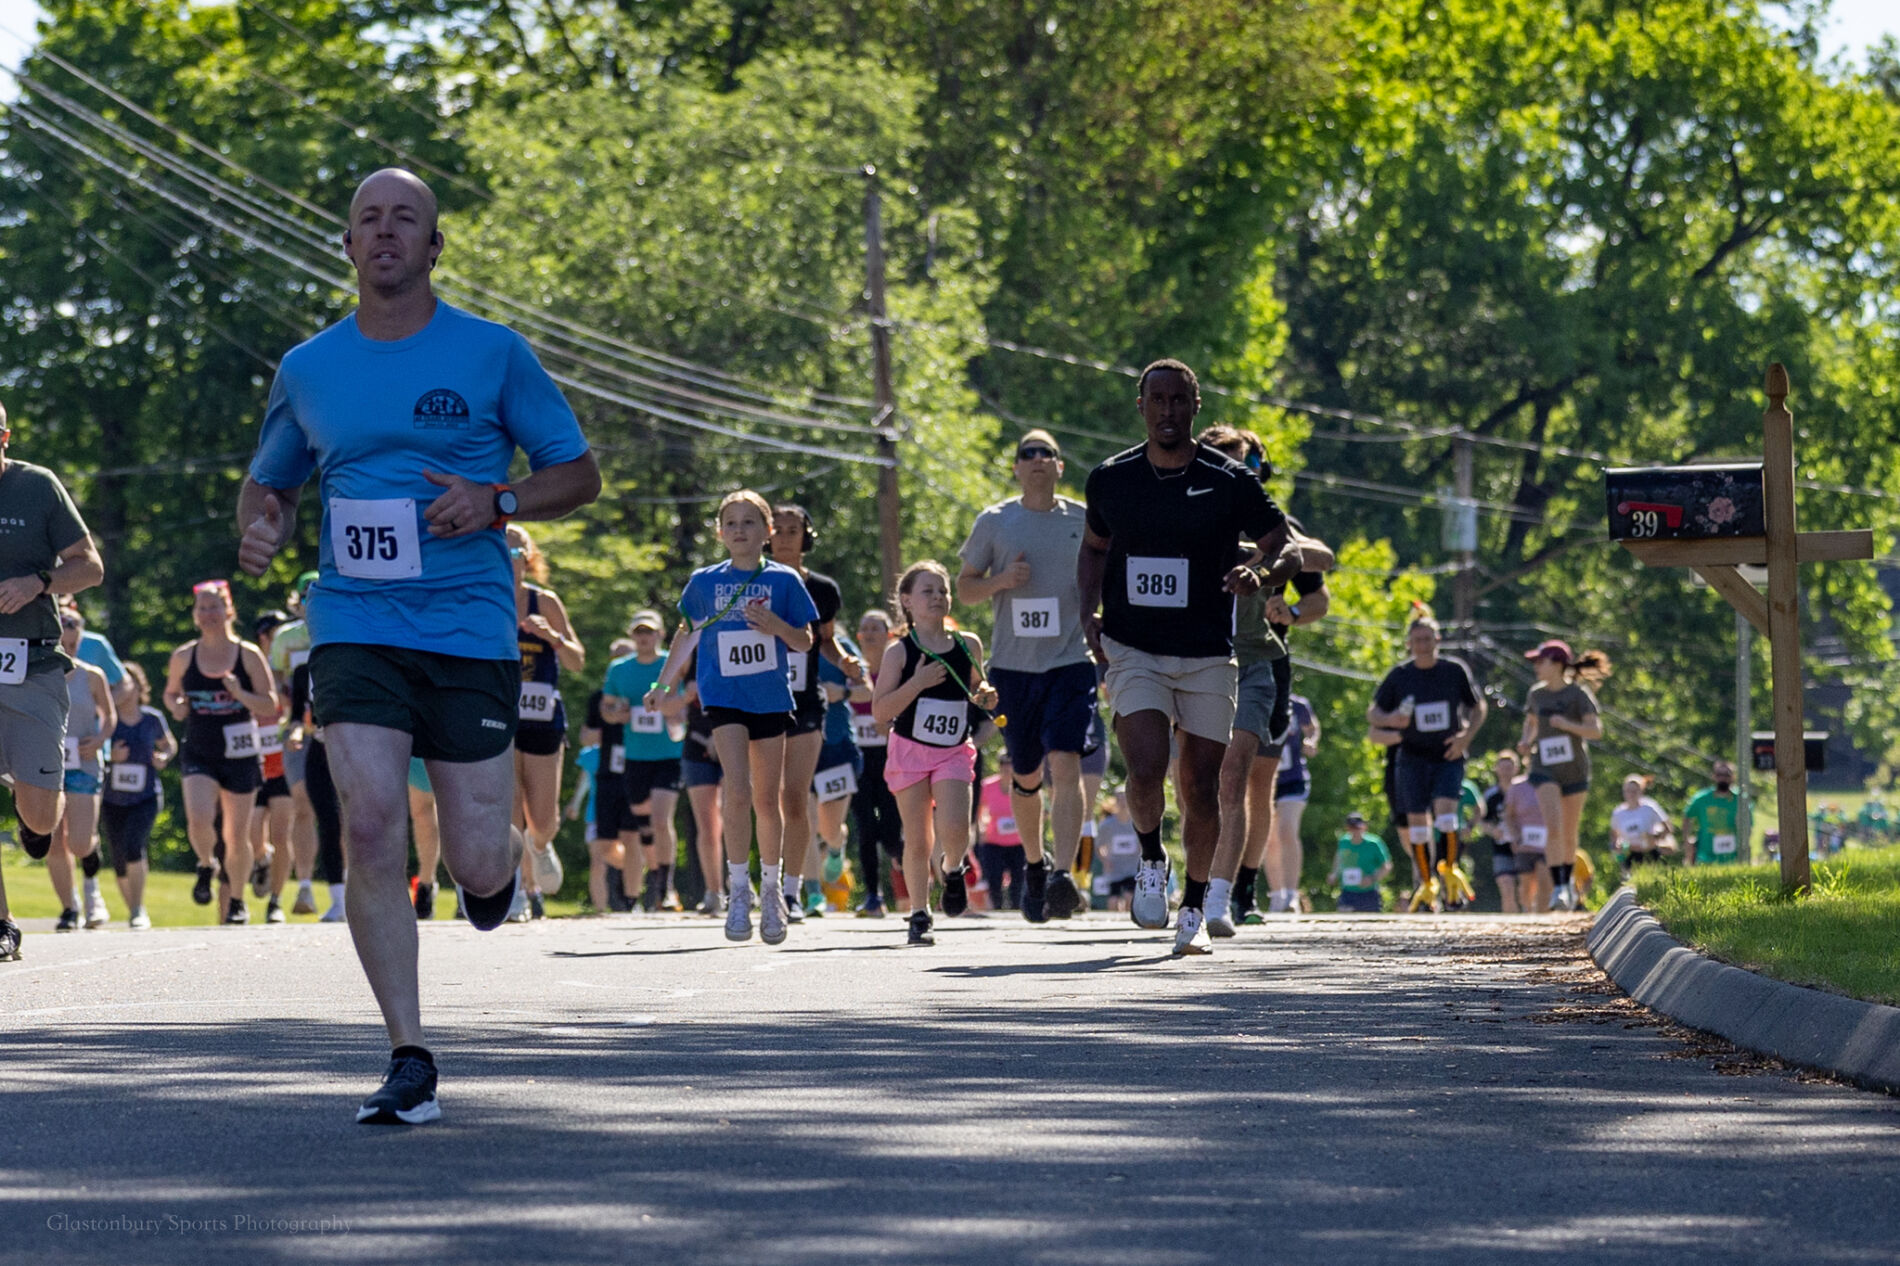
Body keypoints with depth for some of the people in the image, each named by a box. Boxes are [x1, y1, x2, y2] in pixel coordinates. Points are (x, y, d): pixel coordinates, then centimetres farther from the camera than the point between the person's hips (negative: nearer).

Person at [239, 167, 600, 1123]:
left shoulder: (492, 354, 2)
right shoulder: (308, 371, 9)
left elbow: (578, 475, 7)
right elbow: (269, 481, 24)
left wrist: (496, 502, -12)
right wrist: (260, 527, 0)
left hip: (470, 625, -1)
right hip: (354, 624, 1)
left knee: (475, 866, -4)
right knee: (370, 825, -17)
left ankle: (503, 860, 37)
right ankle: (409, 1064, -10)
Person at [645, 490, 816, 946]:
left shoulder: (783, 580, 2)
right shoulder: (704, 582, 6)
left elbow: (805, 642, 5)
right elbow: (688, 633, 19)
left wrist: (777, 626, -15)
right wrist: (664, 684, 19)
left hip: (771, 698, 1)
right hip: (724, 697, -1)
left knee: (767, 800, 7)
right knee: (737, 792, -17)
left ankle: (771, 889, 23)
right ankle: (738, 891, -10)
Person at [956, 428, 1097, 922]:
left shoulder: (1085, 520, 5)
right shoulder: (994, 522, 5)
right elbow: (964, 588, 9)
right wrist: (1001, 580, -10)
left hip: (1071, 662, -2)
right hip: (1014, 665, 2)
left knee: (1065, 764, -19)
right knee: (1026, 775, 11)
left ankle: (1063, 875, -26)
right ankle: (1034, 864, 35)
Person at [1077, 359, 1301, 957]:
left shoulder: (1230, 482, -5)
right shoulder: (1110, 480, 2)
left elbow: (1289, 550, 0)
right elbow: (1094, 548, 20)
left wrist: (1261, 575, -23)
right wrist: (1088, 613, 4)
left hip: (1208, 657, 0)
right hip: (1134, 653, 0)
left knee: (1201, 787, 3)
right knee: (1147, 770, -20)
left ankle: (1194, 908, 21)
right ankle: (1151, 862, 9)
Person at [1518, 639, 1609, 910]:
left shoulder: (1578, 694, -8)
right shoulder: (1537, 694, 3)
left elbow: (1595, 730, -15)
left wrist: (1567, 725, -28)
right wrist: (1526, 741, 3)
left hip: (1574, 771, -1)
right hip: (1544, 770, 1)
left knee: (1569, 835, 9)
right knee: (1554, 827, -18)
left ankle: (1568, 882, 33)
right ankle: (1558, 888, -18)